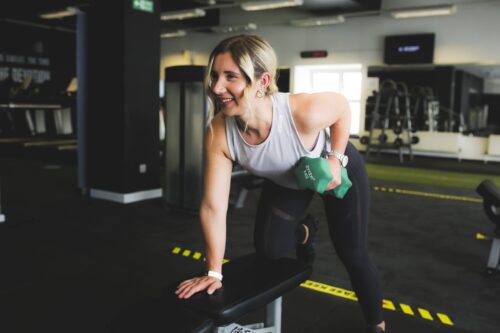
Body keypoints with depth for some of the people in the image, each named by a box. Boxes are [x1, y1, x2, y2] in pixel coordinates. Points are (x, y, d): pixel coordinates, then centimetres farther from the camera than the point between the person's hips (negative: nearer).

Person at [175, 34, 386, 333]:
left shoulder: (305, 112, -43)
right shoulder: (219, 133, -34)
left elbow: (342, 106, -18)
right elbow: (213, 207, -26)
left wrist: (336, 160, -22)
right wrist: (214, 272, -20)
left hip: (338, 169, -2)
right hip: (285, 180, 3)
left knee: (352, 253, 5)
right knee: (268, 248, -2)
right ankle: (304, 230, 35)